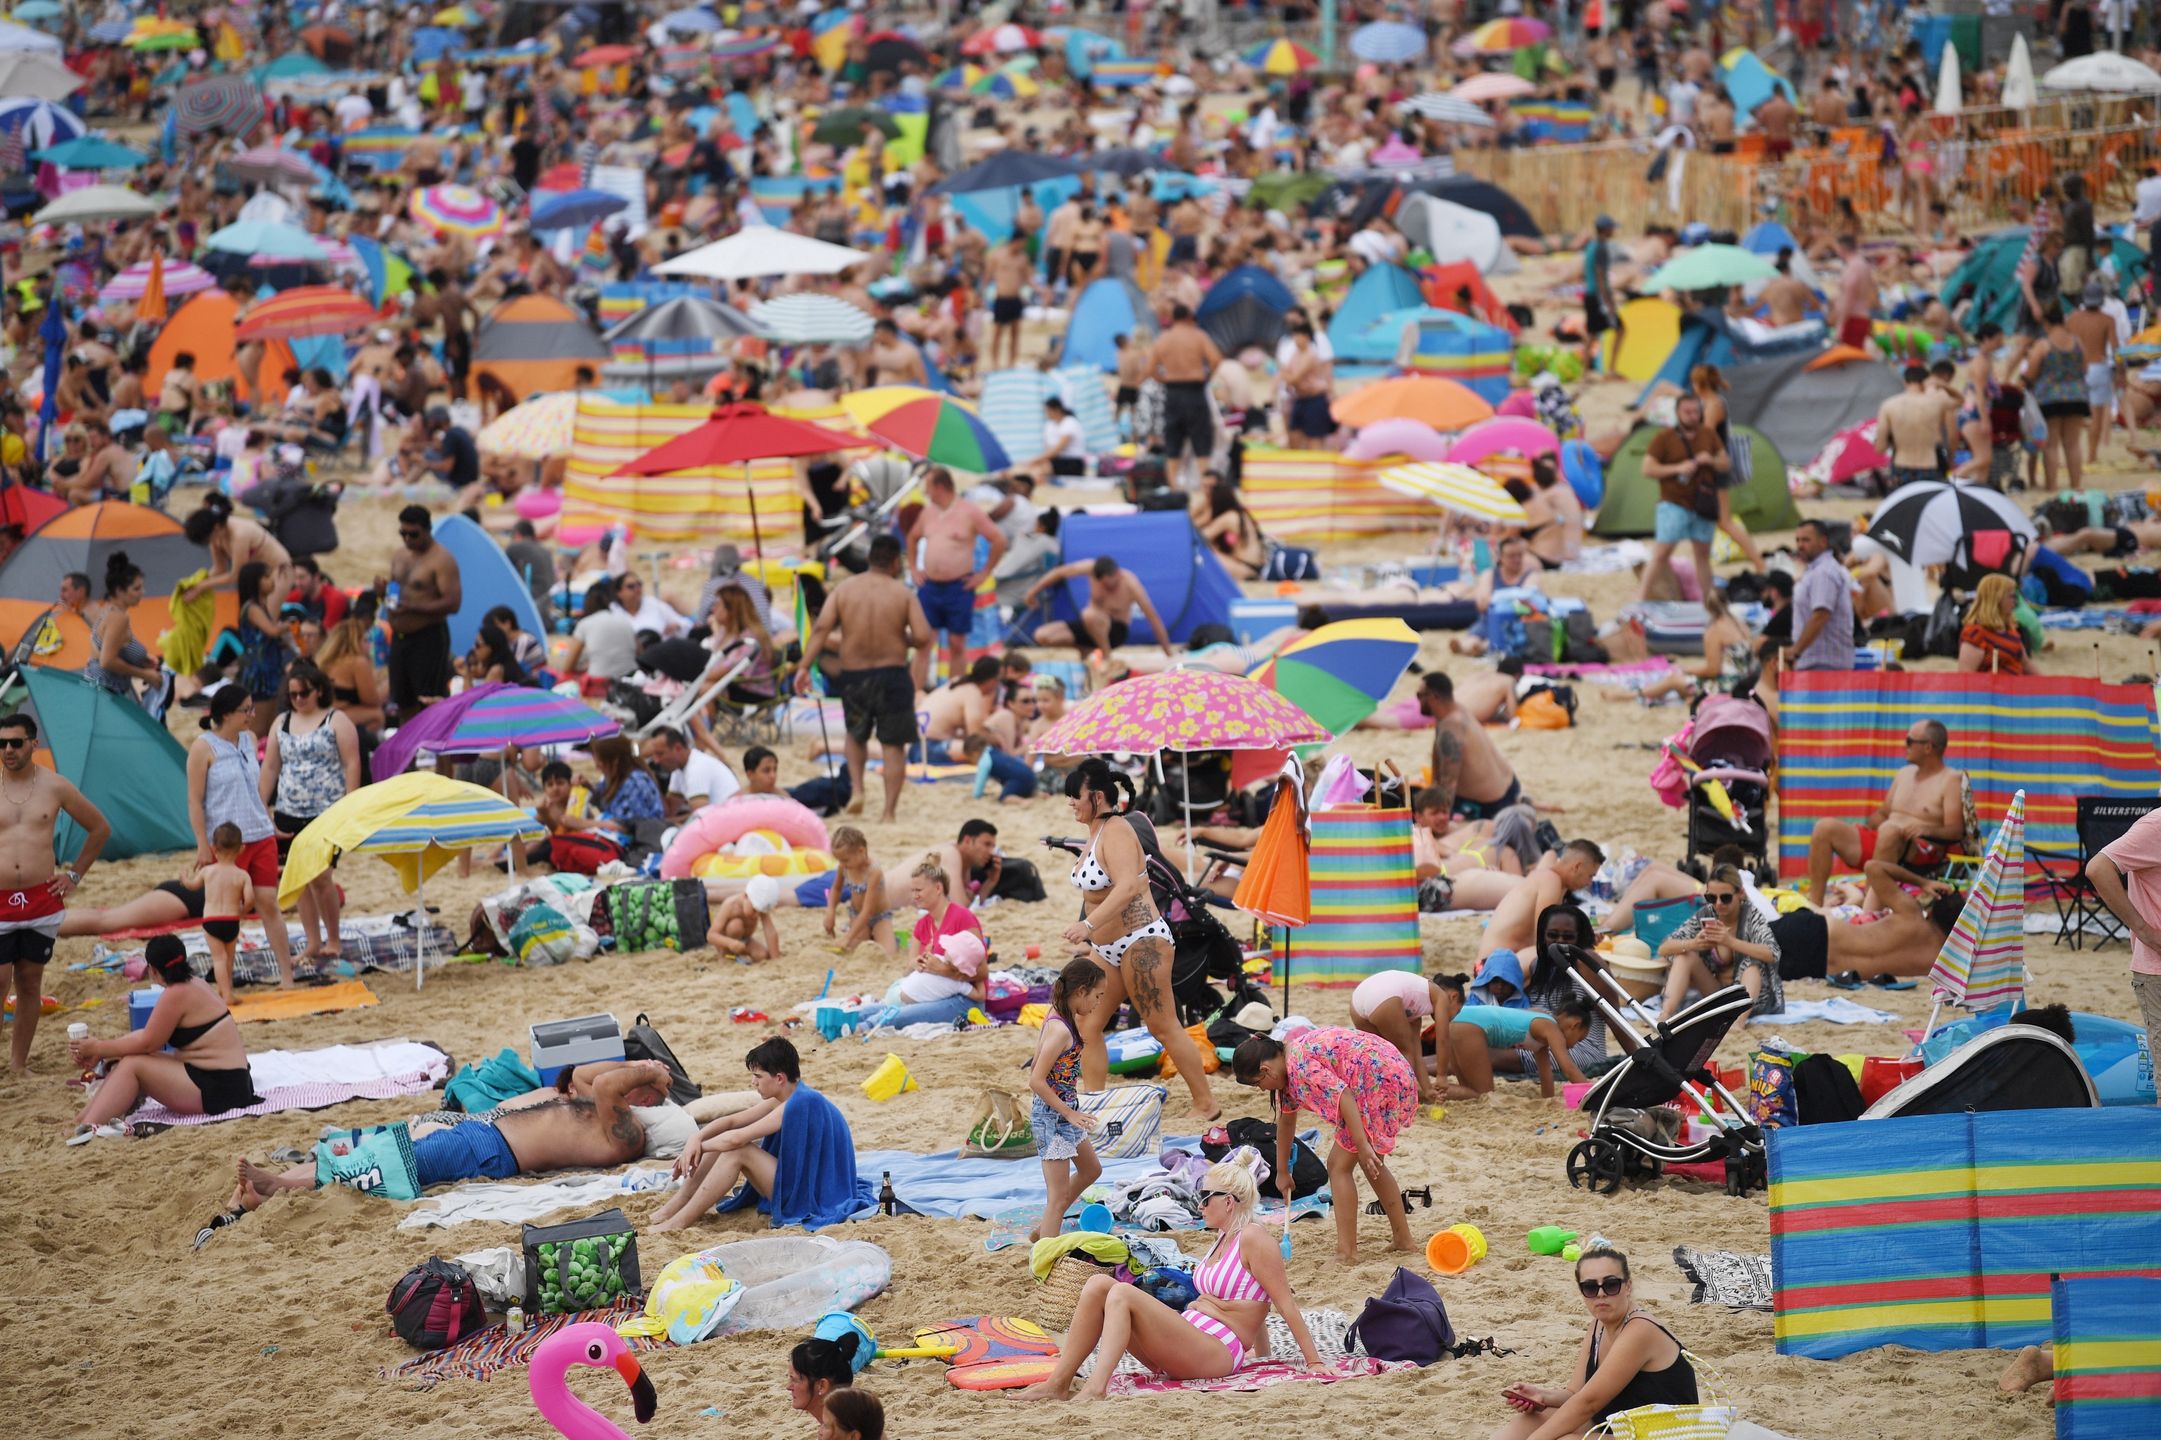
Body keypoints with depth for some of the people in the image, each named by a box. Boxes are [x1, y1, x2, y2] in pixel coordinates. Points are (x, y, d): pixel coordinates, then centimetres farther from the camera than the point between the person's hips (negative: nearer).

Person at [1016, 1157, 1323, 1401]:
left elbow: (1286, 1303, -10)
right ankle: (1059, 1382, -15)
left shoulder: (1254, 1238, -9)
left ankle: (1096, 1387, -41)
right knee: (1098, 1285, -5)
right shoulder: (1221, 1240, 19)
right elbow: (1251, 1303, 27)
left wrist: (1314, 1363, -11)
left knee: (1121, 1294, -25)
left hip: (1217, 1354, -9)